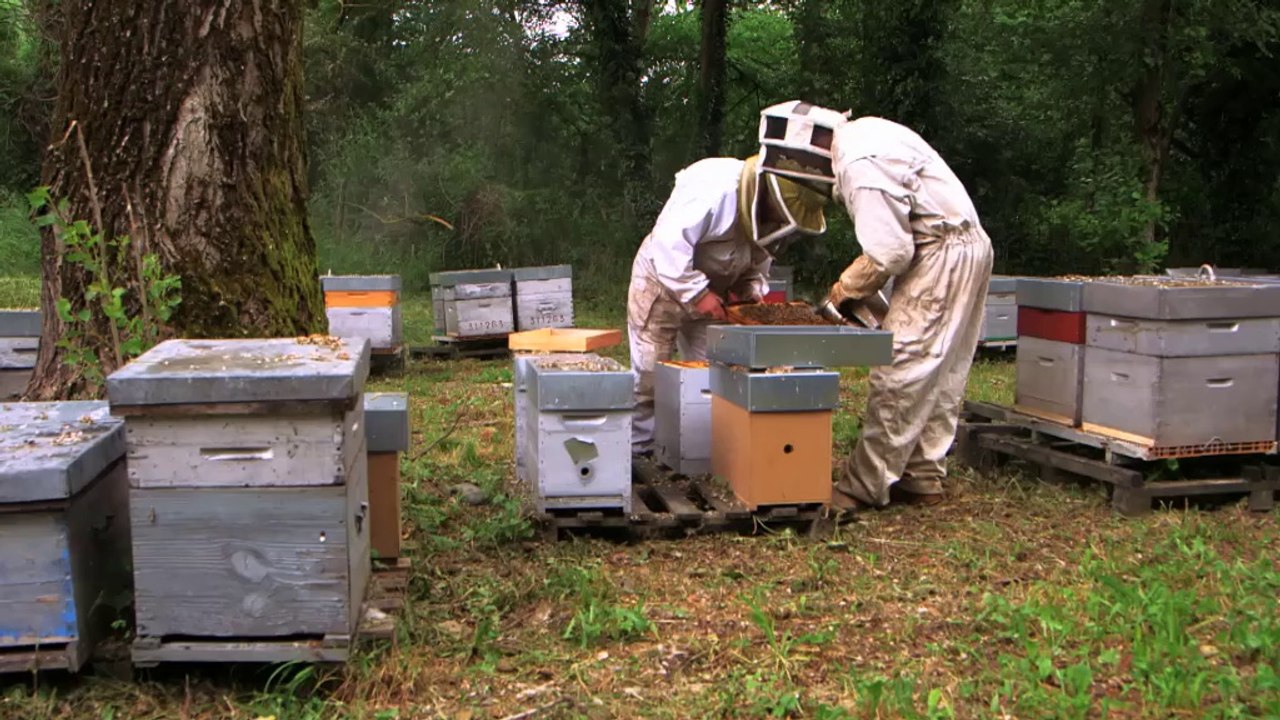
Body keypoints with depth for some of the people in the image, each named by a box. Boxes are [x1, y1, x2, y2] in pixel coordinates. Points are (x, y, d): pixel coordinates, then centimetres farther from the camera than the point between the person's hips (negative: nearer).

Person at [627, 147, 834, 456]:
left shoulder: (766, 212, -3)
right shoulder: (714, 187, -30)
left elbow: (757, 260, 11)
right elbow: (668, 245, -34)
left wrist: (752, 292, -7)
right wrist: (696, 293, -32)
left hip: (710, 292, 8)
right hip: (662, 283, -7)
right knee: (650, 377, -2)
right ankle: (639, 450, 9)